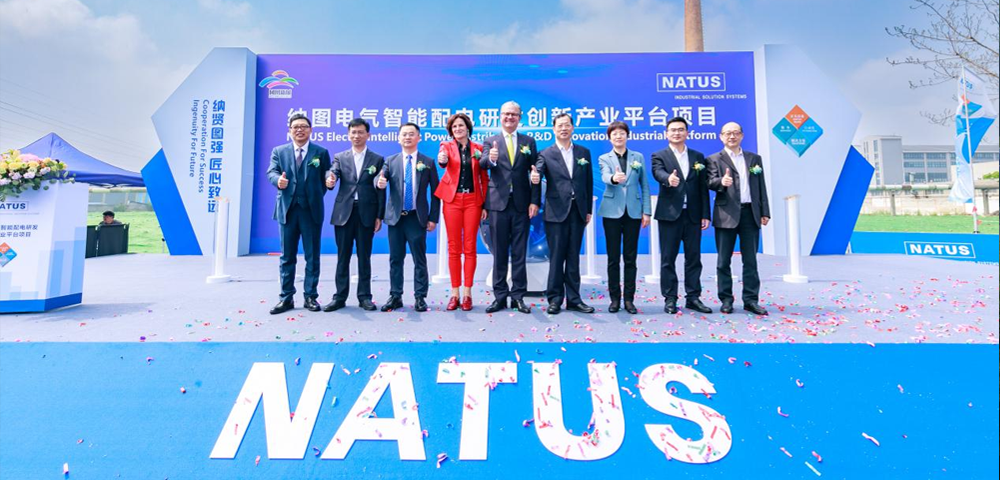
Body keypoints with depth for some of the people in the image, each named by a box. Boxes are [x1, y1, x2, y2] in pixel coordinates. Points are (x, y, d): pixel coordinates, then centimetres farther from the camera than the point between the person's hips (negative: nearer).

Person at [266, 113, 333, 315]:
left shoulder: (321, 152, 8)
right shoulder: (279, 151, 11)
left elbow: (326, 178, 7)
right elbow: (271, 172, -1)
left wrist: (329, 183, -15)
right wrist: (278, 180, -22)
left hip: (311, 209, -1)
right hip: (287, 209, 2)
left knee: (312, 256, 4)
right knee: (287, 256, 7)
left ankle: (310, 296, 13)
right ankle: (286, 298, 15)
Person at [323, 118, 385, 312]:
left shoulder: (377, 160, 7)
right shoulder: (339, 157, 11)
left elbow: (380, 189, 4)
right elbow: (333, 174, -7)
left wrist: (379, 216, -2)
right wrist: (330, 179, -32)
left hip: (366, 214, -1)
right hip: (344, 213, 1)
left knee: (364, 257, 5)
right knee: (343, 257, 5)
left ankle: (364, 297, 13)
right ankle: (340, 297, 13)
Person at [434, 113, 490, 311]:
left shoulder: (478, 148, 8)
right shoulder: (447, 146, 6)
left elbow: (484, 178, 7)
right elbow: (443, 161, -17)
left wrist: (485, 205, 0)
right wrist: (441, 160, -41)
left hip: (473, 200, 0)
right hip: (452, 200, 0)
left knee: (470, 248, 1)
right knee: (454, 248, 2)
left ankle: (467, 293, 8)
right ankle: (454, 293, 9)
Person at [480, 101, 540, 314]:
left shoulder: (529, 142, 10)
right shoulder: (490, 141, 8)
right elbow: (482, 165, -10)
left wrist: (535, 201, -4)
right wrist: (490, 159, -33)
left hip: (521, 204, 1)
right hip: (498, 203, 0)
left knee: (519, 253, 5)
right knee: (499, 253, 6)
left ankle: (518, 296, 14)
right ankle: (500, 296, 14)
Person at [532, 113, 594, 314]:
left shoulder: (584, 152, 11)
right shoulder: (546, 154, 3)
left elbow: (589, 182, 11)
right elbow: (538, 171, -15)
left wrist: (589, 210, 7)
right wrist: (534, 177, -39)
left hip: (577, 211, 3)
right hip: (556, 211, -3)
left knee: (573, 257, 9)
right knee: (556, 257, 2)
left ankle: (573, 299, 17)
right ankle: (555, 299, 12)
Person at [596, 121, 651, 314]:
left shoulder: (638, 157, 11)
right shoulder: (604, 158, 5)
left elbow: (645, 185, 8)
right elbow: (605, 177, -16)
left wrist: (647, 211, 1)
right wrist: (614, 178, -40)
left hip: (633, 212, 1)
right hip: (612, 212, -1)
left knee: (630, 258, 4)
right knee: (613, 258, 3)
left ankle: (629, 299, 12)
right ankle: (614, 298, 13)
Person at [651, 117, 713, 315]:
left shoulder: (698, 156, 14)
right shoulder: (659, 156, 4)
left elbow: (703, 187, 10)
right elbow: (658, 173, -18)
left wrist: (705, 214, 4)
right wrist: (668, 179, -42)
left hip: (693, 215, 3)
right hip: (669, 214, -3)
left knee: (693, 258, 7)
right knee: (668, 259, 1)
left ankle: (693, 298, 17)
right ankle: (670, 299, 9)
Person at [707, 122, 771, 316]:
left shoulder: (754, 158, 16)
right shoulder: (715, 159, 5)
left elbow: (761, 187, 14)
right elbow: (711, 182, -9)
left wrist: (765, 212, 8)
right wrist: (721, 181, -31)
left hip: (750, 213, 3)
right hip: (726, 214, -3)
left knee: (750, 260, 6)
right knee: (724, 261, 2)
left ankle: (751, 300, 13)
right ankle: (726, 300, 11)